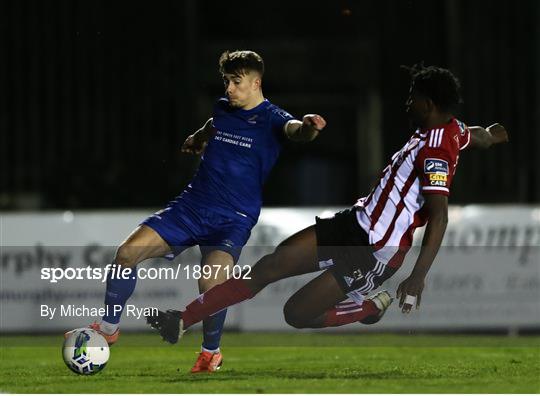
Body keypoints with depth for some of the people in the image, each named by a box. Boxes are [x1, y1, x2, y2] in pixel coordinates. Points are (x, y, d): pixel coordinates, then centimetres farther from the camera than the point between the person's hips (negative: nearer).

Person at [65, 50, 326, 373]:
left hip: (233, 220, -6)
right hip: (191, 205, 6)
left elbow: (294, 130, -36)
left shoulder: (271, 119, -11)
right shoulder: (223, 109, 8)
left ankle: (211, 353, -1)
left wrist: (308, 127, -56)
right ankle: (108, 328, 14)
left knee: (212, 282, -30)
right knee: (128, 252, -8)